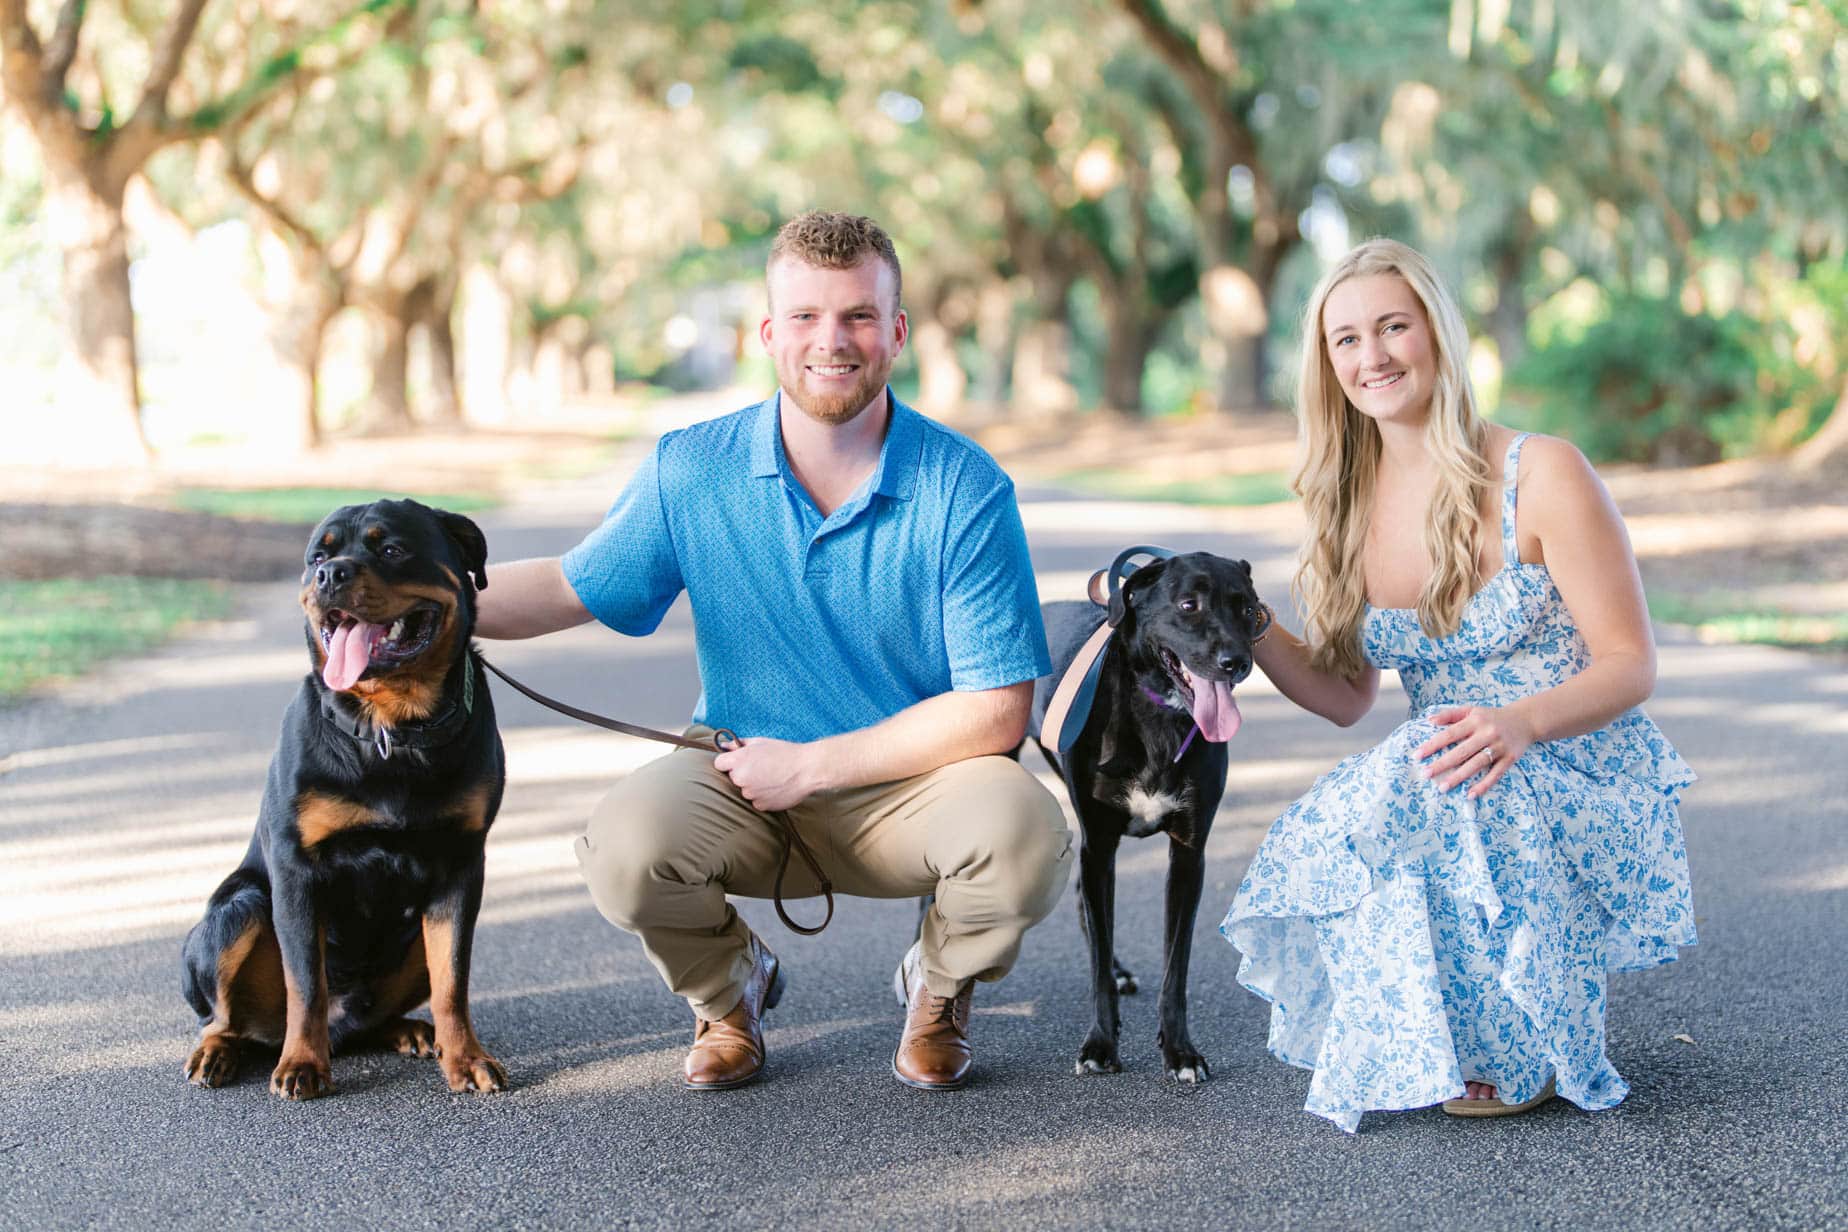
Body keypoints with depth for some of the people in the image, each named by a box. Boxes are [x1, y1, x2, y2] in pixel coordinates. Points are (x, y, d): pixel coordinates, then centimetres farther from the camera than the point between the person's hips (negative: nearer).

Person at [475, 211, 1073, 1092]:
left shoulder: (967, 491, -13)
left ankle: (938, 984, 6)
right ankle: (728, 986, 9)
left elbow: (996, 713, -14)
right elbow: (570, 588, 5)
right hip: (745, 787, 2)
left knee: (1021, 836, -33)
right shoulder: (690, 471, -5)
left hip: (913, 789, -1)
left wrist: (810, 764, -15)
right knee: (624, 845, -29)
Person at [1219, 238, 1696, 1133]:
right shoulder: (1349, 506, 7)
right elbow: (1347, 696, 11)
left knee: (1423, 792, -35)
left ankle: (1520, 1051, -11)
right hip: (1453, 802, 5)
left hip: (1589, 785, -5)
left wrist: (1521, 723, -30)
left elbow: (1631, 664, -11)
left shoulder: (1540, 475, -10)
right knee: (1310, 861, -24)